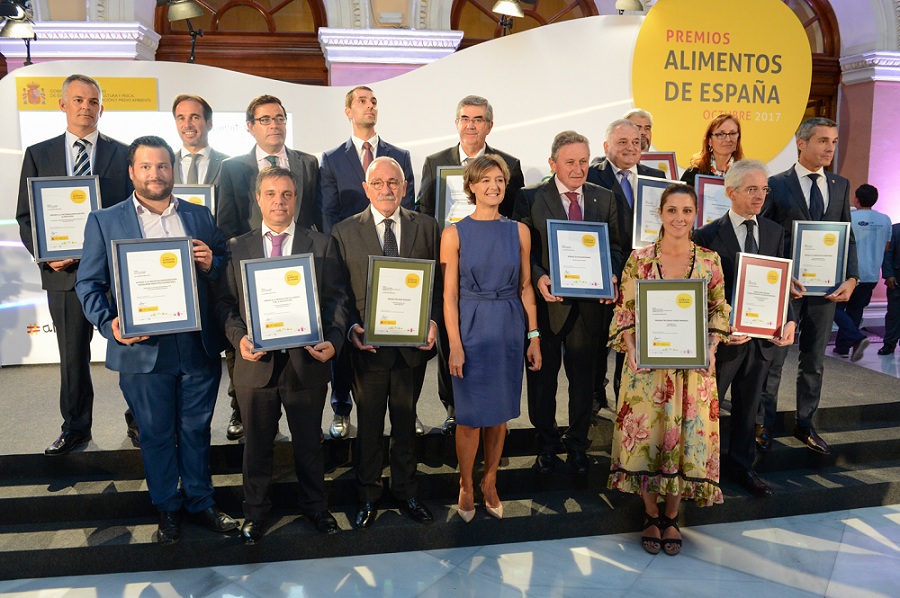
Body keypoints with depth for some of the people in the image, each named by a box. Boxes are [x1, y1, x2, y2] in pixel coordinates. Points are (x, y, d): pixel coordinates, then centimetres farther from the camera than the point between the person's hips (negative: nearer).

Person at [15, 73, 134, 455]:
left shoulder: (123, 153, 5)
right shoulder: (38, 154, 9)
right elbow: (26, 216, 8)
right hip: (65, 270, 1)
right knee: (72, 355, 11)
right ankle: (75, 427, 26)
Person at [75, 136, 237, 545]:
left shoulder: (200, 216, 8)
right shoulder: (104, 222, 2)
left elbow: (227, 269, 11)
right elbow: (88, 283, 0)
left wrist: (212, 263, -12)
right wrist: (109, 323, -16)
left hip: (200, 347, 2)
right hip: (143, 350, -1)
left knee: (196, 429, 15)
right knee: (156, 434, 14)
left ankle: (200, 500, 34)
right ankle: (167, 508, 33)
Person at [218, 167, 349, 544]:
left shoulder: (322, 245, 2)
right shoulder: (237, 248, 5)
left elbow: (336, 299, 0)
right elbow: (226, 304, 4)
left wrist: (333, 340, -16)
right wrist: (239, 338, -14)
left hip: (307, 362, -1)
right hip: (256, 364, 1)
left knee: (309, 442, 15)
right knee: (256, 445, 16)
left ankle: (315, 506, 37)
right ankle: (255, 511, 37)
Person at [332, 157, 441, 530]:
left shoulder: (426, 227, 3)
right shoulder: (344, 232, -1)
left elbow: (437, 282, 3)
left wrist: (433, 321, -12)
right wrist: (350, 327, -16)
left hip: (413, 343, 2)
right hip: (367, 345, -1)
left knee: (406, 422, 17)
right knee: (369, 425, 12)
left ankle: (405, 491, 35)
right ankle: (368, 496, 31)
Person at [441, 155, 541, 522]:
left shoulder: (519, 231, 4)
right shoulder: (454, 234, -4)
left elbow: (525, 287, 7)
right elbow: (449, 294, -6)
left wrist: (534, 337, 3)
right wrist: (455, 345, -11)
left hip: (509, 329, 3)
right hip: (471, 328, -3)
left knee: (500, 412, 12)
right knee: (471, 416, 4)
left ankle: (489, 484, 29)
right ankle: (466, 487, 24)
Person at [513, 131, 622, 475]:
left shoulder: (604, 198, 8)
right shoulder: (530, 199, -2)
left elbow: (614, 247, 8)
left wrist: (611, 276, -12)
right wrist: (539, 278, -22)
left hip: (590, 303, 2)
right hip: (547, 302, -2)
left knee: (583, 378, 13)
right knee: (543, 377, 11)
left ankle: (577, 444, 30)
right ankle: (547, 443, 30)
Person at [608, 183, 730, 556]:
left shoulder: (710, 260, 2)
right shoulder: (639, 259, -2)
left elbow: (719, 311, 7)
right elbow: (625, 311, 0)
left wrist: (710, 348, -8)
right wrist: (631, 350, -14)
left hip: (694, 367, 1)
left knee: (687, 437, 6)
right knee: (646, 436, 4)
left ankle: (671, 516, 28)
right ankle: (651, 516, 27)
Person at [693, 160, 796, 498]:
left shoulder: (775, 232, 6)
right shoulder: (708, 236, -10)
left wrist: (789, 320, -9)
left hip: (763, 335, 5)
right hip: (724, 335, -5)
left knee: (748, 407, 17)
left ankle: (741, 466, 34)